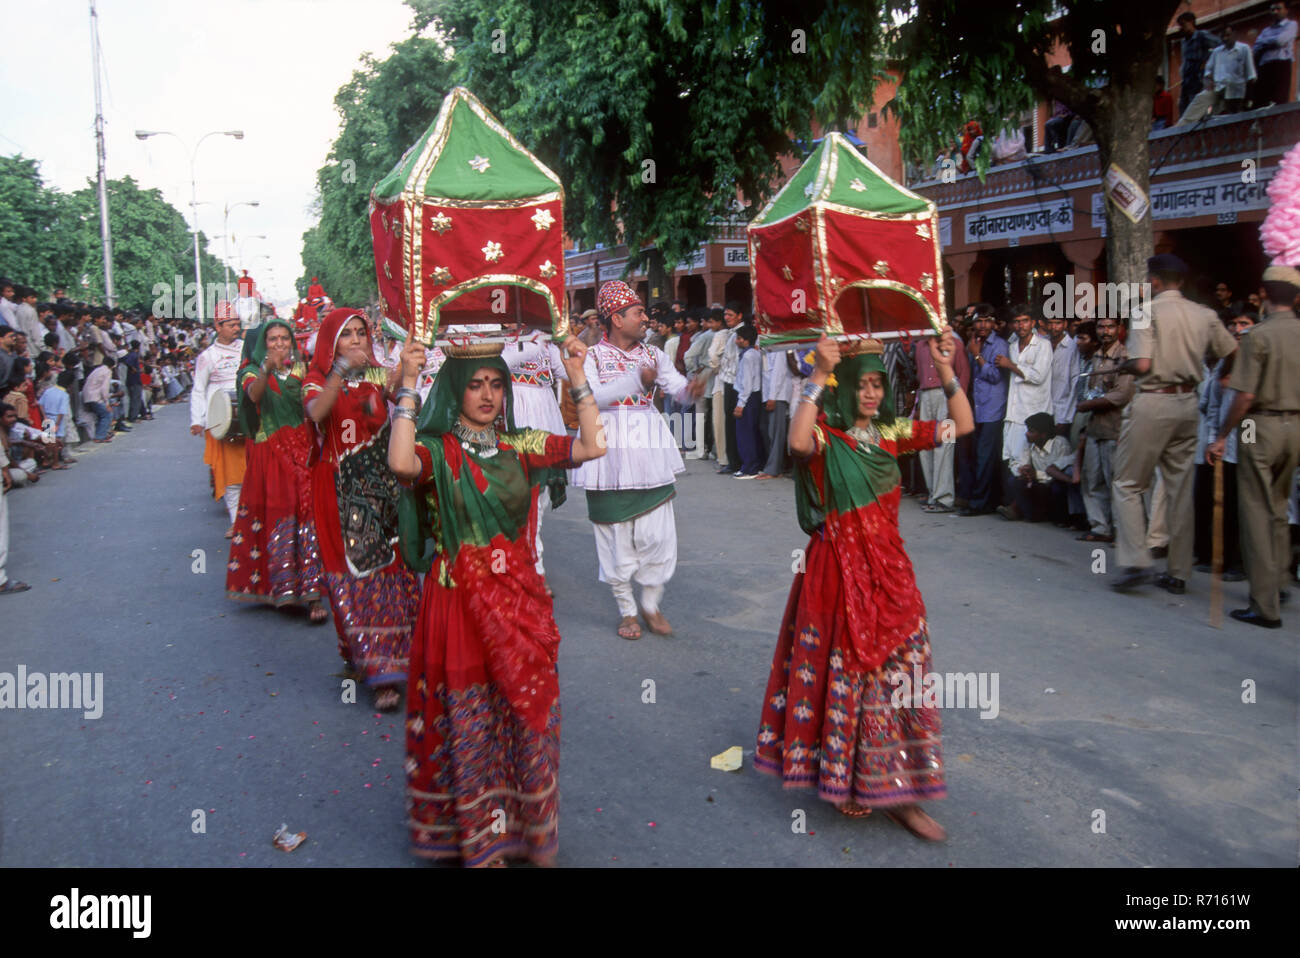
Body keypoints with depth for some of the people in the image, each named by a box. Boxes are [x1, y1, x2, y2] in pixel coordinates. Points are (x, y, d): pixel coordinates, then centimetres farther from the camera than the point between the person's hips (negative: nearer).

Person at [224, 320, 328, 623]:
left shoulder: (300, 368, 14)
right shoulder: (253, 371, 5)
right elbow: (254, 394, -20)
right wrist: (268, 369, -37)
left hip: (302, 450, 2)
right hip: (270, 454, -1)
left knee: (307, 517, -7)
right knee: (278, 516, -7)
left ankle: (311, 592, -7)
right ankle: (283, 587, 2)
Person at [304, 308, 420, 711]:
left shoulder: (379, 376, 9)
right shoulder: (317, 382, 4)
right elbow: (316, 411, -20)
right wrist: (342, 369, -33)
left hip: (382, 488, 1)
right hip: (342, 492, -1)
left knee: (391, 570, -2)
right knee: (355, 574, -3)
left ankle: (384, 665, 10)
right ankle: (373, 663, 7)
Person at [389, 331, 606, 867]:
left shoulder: (520, 445, 6)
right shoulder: (436, 450, -5)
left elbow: (592, 446, -3)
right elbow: (401, 463, -29)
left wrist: (577, 379, -7)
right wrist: (408, 386, -27)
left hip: (519, 601, 4)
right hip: (459, 603, -4)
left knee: (527, 712, 11)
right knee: (470, 721, 6)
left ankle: (527, 829, 31)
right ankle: (477, 839, 23)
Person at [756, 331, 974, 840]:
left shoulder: (891, 433, 7)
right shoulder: (826, 437, -9)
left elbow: (962, 425, 7)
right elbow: (798, 441, -34)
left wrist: (946, 371, -4)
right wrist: (819, 375, -33)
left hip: (888, 567, 5)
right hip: (839, 568, -5)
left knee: (901, 671, 7)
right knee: (846, 670, 5)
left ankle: (896, 788, 20)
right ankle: (842, 778, 25)